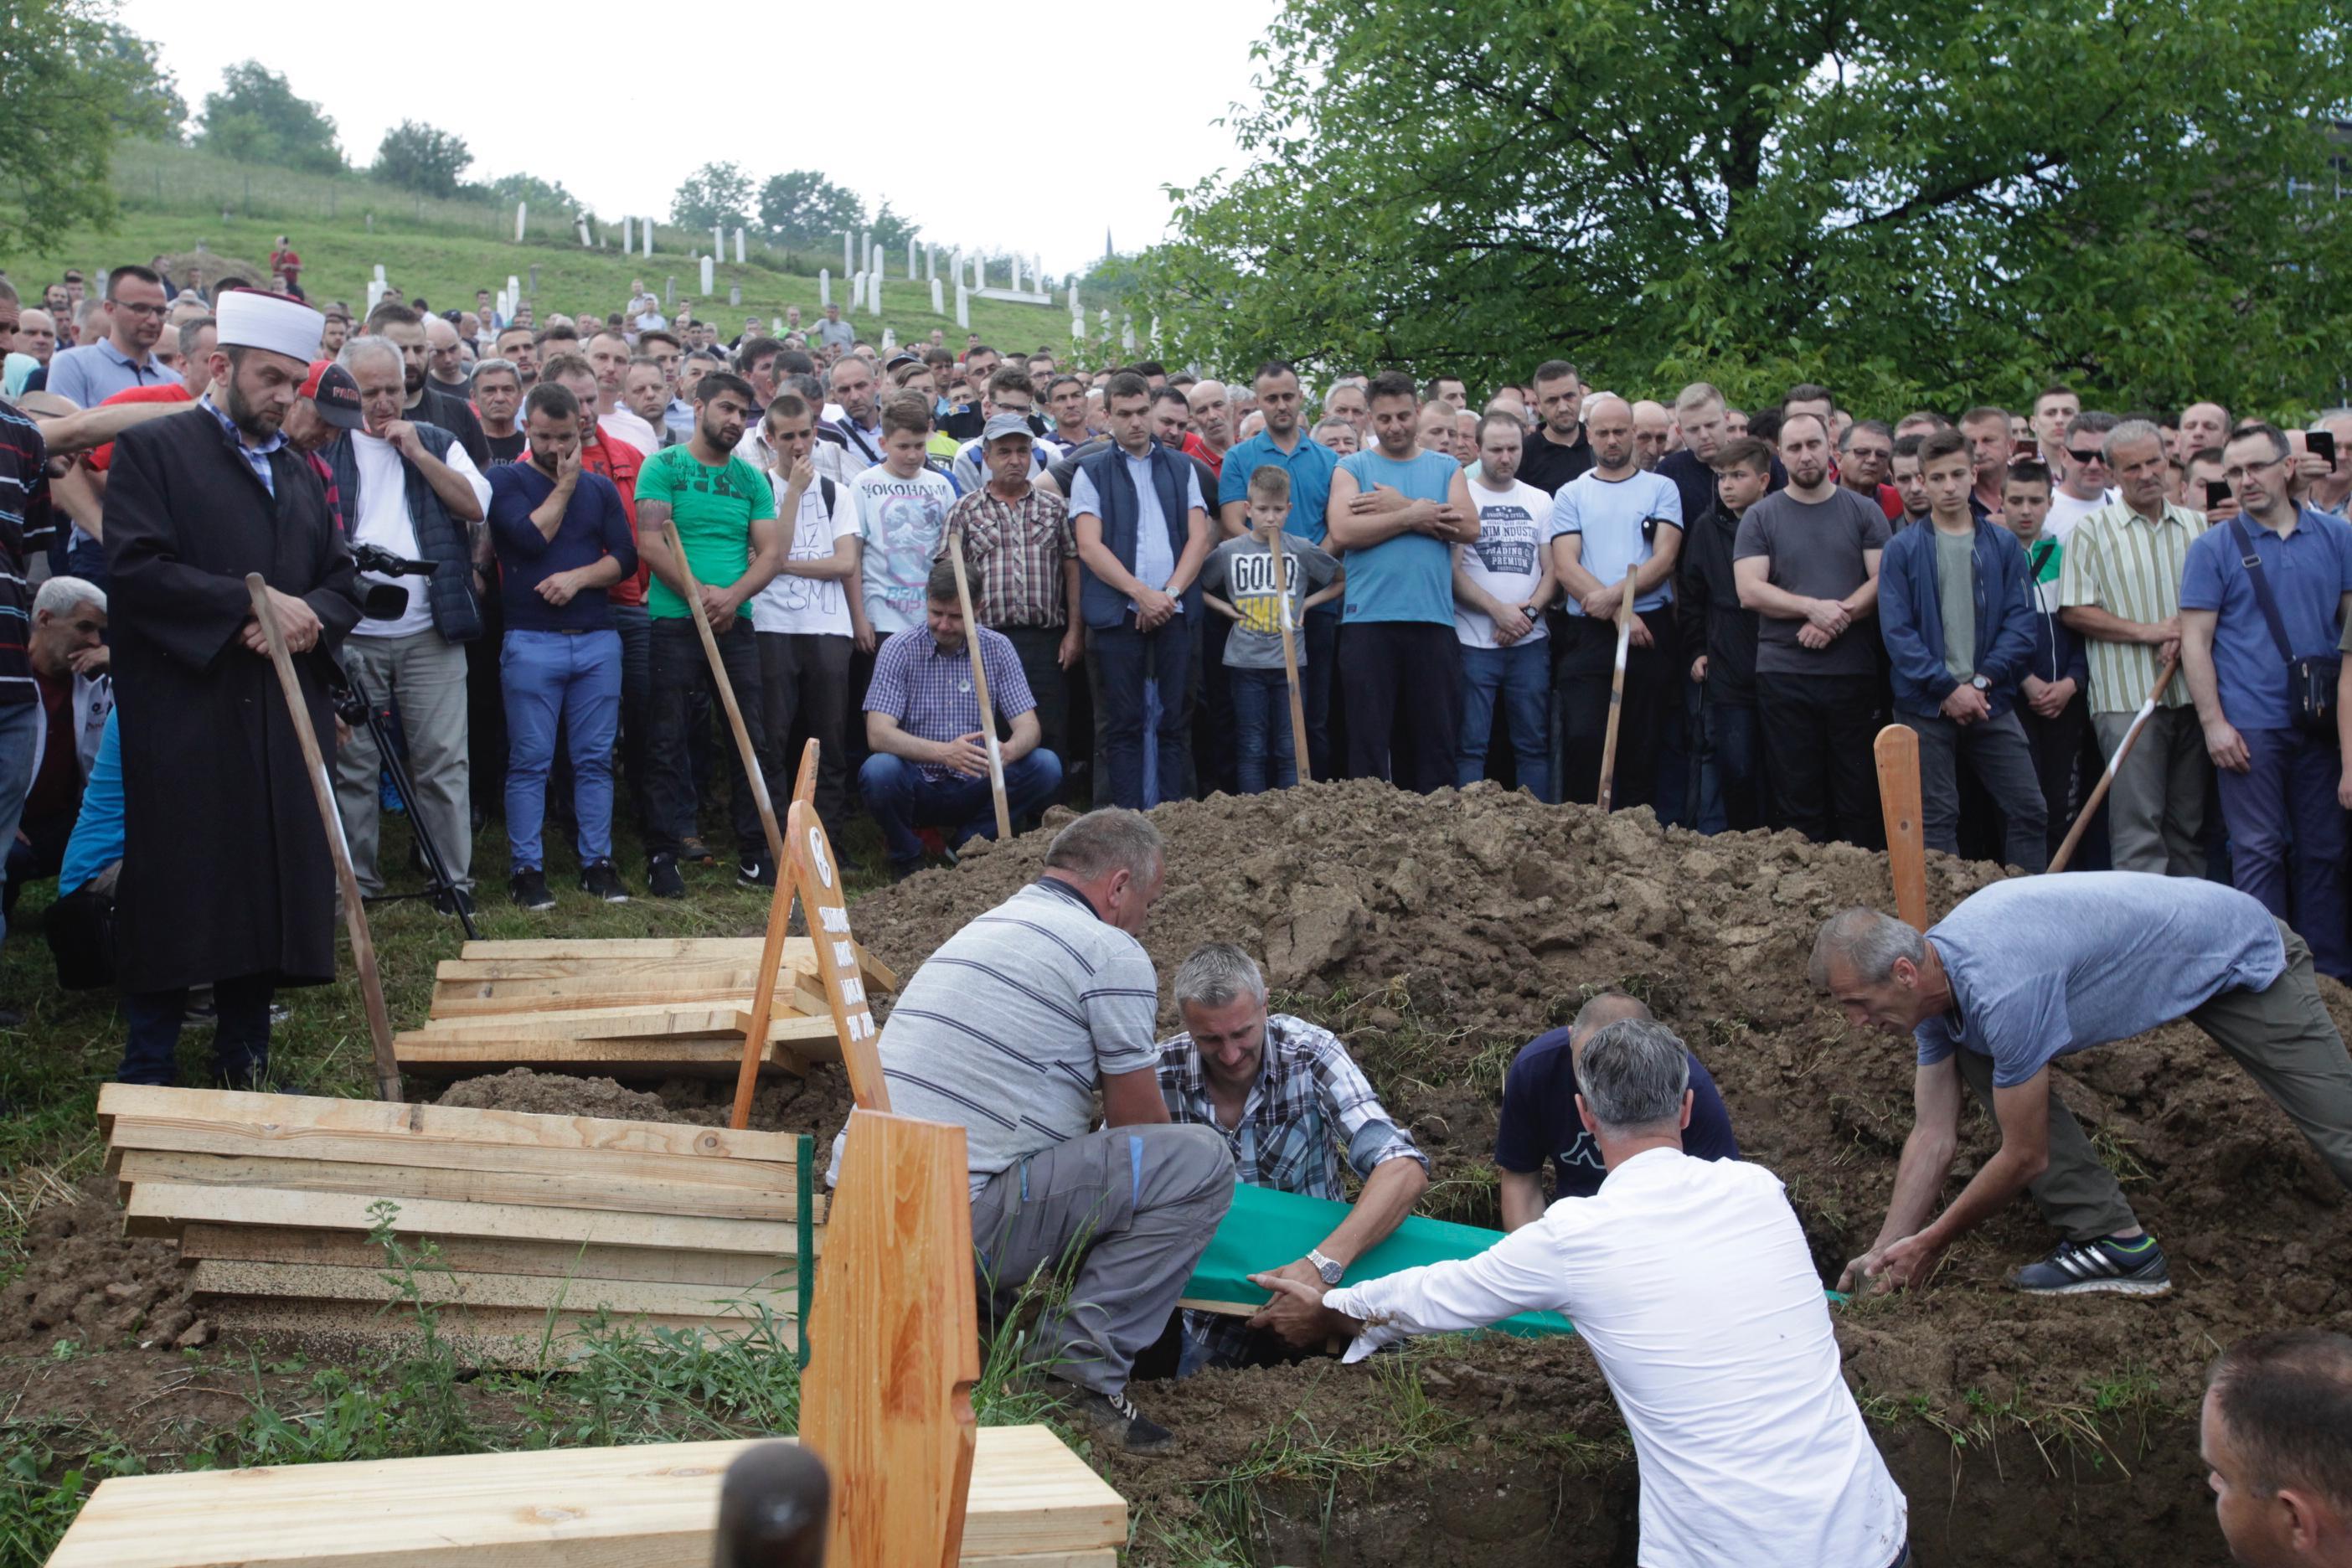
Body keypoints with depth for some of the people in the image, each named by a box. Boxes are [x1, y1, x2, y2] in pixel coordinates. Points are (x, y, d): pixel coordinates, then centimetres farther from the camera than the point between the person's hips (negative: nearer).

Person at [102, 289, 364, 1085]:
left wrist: (311, 619, -6)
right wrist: (252, 604, -16)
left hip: (285, 719, 6)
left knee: (273, 889, 6)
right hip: (183, 715, -5)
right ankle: (147, 1078, 9)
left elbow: (343, 578, 16)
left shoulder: (300, 470, 20)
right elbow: (134, 569, -13)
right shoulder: (152, 448, -1)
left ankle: (246, 1063, 17)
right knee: (176, 894, -2)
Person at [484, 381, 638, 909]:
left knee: (596, 759, 5)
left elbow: (626, 558, 7)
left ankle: (597, 864, 12)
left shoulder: (600, 488, 14)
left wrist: (579, 577, -9)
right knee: (530, 761, -2)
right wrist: (564, 484, -3)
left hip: (597, 638, 3)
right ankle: (527, 869, 4)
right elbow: (530, 538, -12)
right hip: (531, 641, -3)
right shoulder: (506, 480, 4)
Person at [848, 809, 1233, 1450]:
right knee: (1202, 1160, -7)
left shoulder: (980, 929, 24)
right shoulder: (1111, 952, -1)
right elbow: (1138, 1124, 4)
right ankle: (1080, 1360, -8)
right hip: (963, 1222, -9)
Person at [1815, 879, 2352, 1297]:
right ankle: (2111, 1237, -1)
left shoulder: (2001, 990, -39)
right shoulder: (1932, 983, -11)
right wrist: (1885, 1251, -4)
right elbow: (1933, 1137, -3)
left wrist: (1928, 1245, -15)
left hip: (2239, 955, -8)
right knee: (1979, 1061, -4)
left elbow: (2025, 1158, -27)